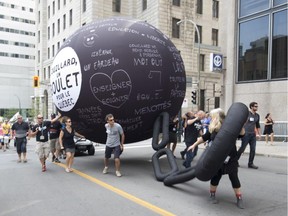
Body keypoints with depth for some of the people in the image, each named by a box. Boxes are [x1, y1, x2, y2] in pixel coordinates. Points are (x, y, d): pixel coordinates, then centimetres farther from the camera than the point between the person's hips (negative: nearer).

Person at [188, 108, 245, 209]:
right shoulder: (212, 128, -2)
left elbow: (242, 134, -16)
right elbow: (204, 137, 11)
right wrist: (194, 145, 17)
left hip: (230, 158, -2)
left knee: (234, 178, 2)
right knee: (216, 176, 9)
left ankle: (239, 199, 15)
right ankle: (212, 195, 28)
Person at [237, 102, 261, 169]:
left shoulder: (257, 115, 12)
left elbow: (258, 125, 22)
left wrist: (259, 134, 18)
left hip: (253, 134, 6)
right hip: (246, 134, -6)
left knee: (253, 149, 2)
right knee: (242, 148, -3)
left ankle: (250, 163, 11)